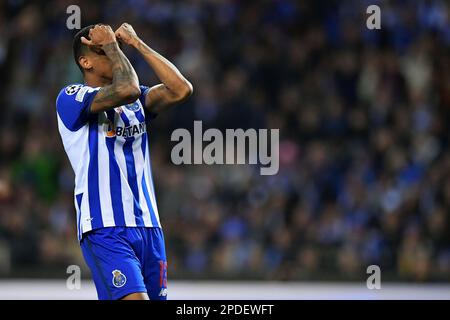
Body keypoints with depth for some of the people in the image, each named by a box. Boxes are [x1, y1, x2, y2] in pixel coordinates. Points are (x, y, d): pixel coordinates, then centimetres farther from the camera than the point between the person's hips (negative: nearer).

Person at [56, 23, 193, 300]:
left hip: (148, 225, 7)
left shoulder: (136, 101, 17)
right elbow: (127, 89, -21)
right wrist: (111, 45, -6)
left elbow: (181, 90, 0)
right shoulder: (71, 98, -4)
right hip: (105, 228, -7)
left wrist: (137, 44, 4)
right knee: (134, 297, -24)